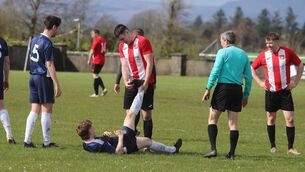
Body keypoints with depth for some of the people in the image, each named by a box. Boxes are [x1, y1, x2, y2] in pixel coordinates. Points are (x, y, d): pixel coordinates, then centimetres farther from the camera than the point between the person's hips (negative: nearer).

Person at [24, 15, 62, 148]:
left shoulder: (35, 39, 10)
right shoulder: (47, 43, -15)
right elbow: (49, 65, -18)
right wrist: (57, 85, -17)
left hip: (33, 76, 8)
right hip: (44, 78, -8)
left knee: (34, 111, 10)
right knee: (47, 110, 0)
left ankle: (27, 140, 6)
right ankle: (47, 142, 4)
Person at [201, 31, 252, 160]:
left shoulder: (223, 52, -1)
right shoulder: (243, 54, 13)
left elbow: (215, 71, -10)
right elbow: (248, 77, 13)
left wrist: (208, 89, -8)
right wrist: (246, 95, 19)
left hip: (223, 87, -4)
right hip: (237, 89, 4)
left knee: (212, 119, 4)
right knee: (233, 123, 7)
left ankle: (213, 149, -7)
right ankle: (232, 153, 5)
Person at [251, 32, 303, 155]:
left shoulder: (287, 52, -5)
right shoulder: (263, 55, -3)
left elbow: (300, 65, 7)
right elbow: (252, 68, 11)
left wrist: (295, 81, 1)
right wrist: (259, 82, 1)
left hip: (285, 91, -1)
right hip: (270, 92, 1)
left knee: (290, 118, -7)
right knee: (271, 118, 7)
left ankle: (290, 147, -2)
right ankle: (273, 146, 18)